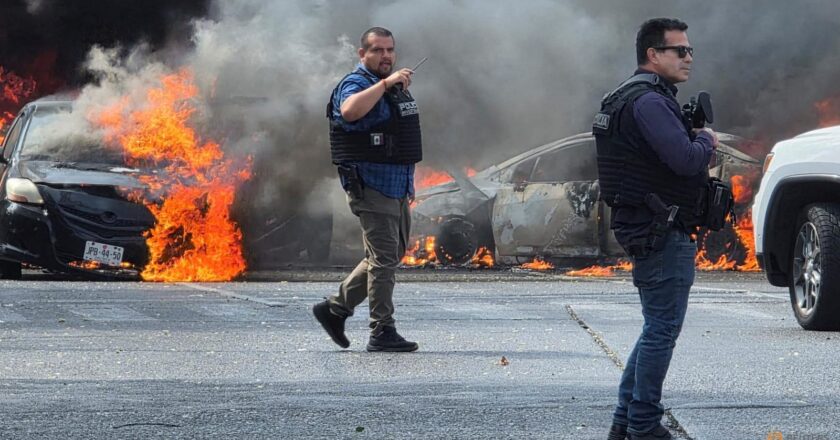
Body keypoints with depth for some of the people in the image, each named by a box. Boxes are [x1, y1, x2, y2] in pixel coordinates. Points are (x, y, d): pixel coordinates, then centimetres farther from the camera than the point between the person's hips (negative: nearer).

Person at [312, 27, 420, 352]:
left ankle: (335, 309, 22)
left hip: (397, 188, 10)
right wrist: (385, 83, -34)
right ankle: (382, 334, -4)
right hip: (371, 188, -10)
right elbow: (350, 111, -38)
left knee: (391, 256, 14)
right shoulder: (356, 84, -12)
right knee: (384, 259, -9)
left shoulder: (394, 86, 17)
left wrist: (408, 185, 27)